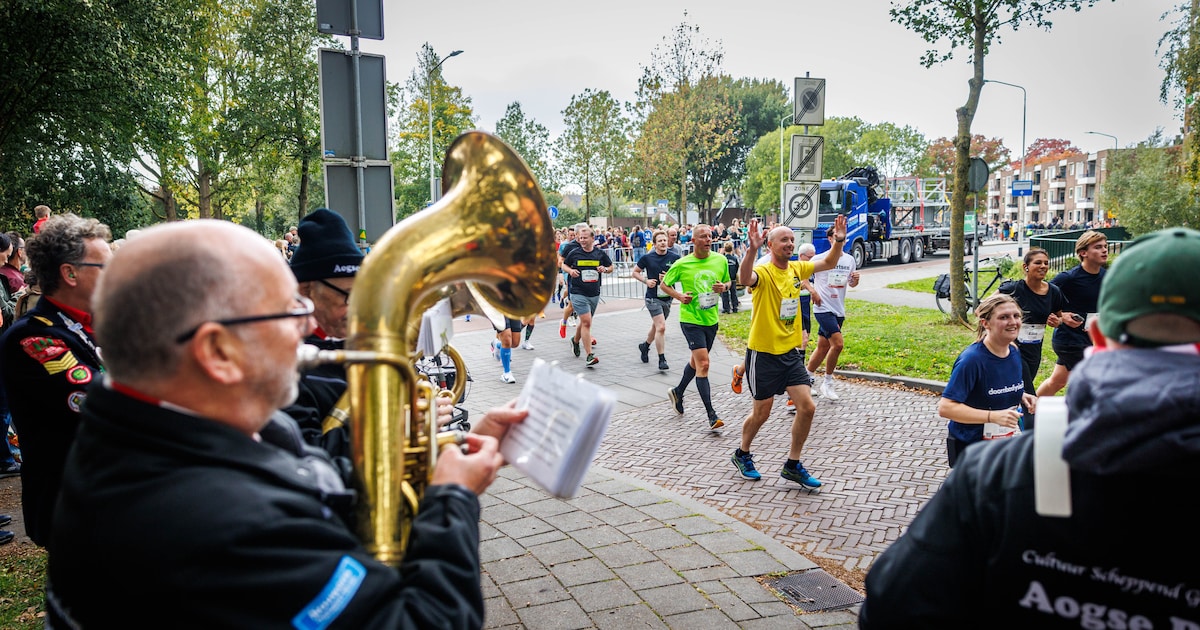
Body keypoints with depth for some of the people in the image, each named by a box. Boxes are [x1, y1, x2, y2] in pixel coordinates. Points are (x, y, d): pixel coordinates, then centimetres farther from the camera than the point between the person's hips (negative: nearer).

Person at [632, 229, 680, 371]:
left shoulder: (674, 258, -2)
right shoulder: (647, 258, -6)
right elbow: (635, 272, 7)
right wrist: (646, 281, -9)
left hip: (667, 297, 4)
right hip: (653, 297, -4)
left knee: (656, 327, 19)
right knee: (661, 327, -15)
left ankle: (645, 346, 46)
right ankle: (662, 360, -8)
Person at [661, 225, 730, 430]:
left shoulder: (720, 260, -1)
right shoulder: (682, 264, -10)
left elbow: (727, 282, 15)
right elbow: (665, 284, 3)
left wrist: (723, 287, -9)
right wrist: (679, 296, -15)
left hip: (711, 319, 5)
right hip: (691, 320, -5)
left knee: (697, 361, 20)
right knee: (703, 364, -12)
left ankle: (678, 392, 46)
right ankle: (711, 414, -8)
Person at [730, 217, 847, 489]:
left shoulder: (796, 269, 5)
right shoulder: (763, 271, -17)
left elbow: (828, 263, 12)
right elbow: (744, 279, -39)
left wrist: (838, 242, -7)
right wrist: (752, 249, -55)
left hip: (790, 352, 6)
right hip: (763, 354, -6)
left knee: (807, 407, 0)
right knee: (762, 413, 7)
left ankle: (793, 465, 16)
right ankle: (742, 454, 34)